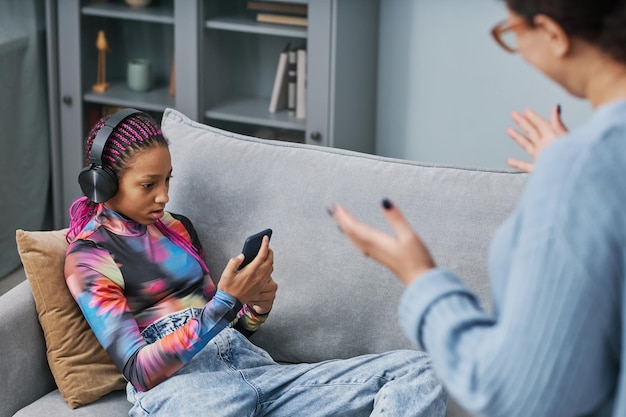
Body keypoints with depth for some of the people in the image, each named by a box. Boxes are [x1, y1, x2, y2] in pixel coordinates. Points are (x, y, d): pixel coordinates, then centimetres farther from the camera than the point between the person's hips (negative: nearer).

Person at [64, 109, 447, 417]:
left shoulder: (178, 228, 23)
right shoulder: (88, 257, 3)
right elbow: (140, 370, -9)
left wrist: (257, 307, 3)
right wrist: (227, 301, -17)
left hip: (251, 365, 7)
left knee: (417, 370, -14)